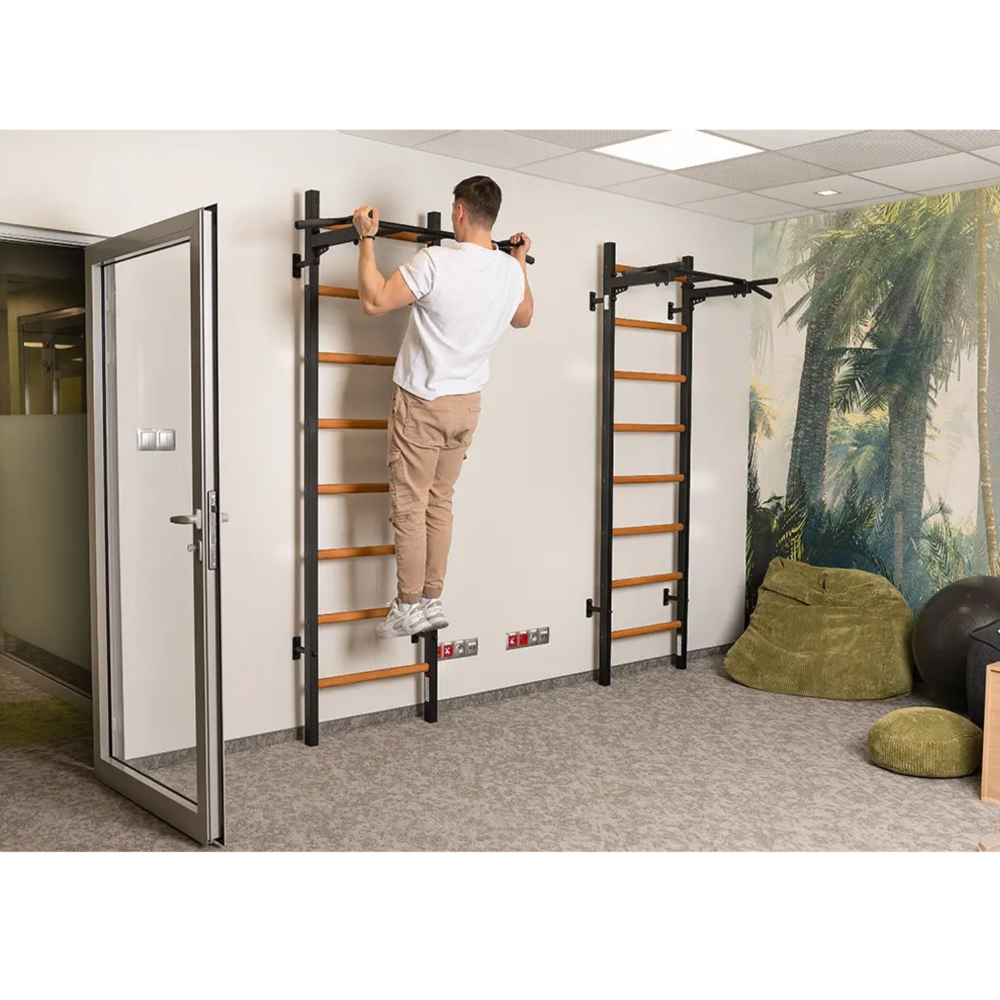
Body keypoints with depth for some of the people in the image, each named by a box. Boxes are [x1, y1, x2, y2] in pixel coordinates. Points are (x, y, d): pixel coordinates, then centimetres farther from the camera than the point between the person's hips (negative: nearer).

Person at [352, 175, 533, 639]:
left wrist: (367, 238, -12)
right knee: (440, 501, 15)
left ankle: (409, 608, 5)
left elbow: (373, 301, -20)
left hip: (423, 402, -6)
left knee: (409, 506, 2)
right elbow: (522, 318, 21)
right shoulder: (511, 271, 0)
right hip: (467, 403, 6)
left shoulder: (437, 262, -22)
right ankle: (432, 601, 20)